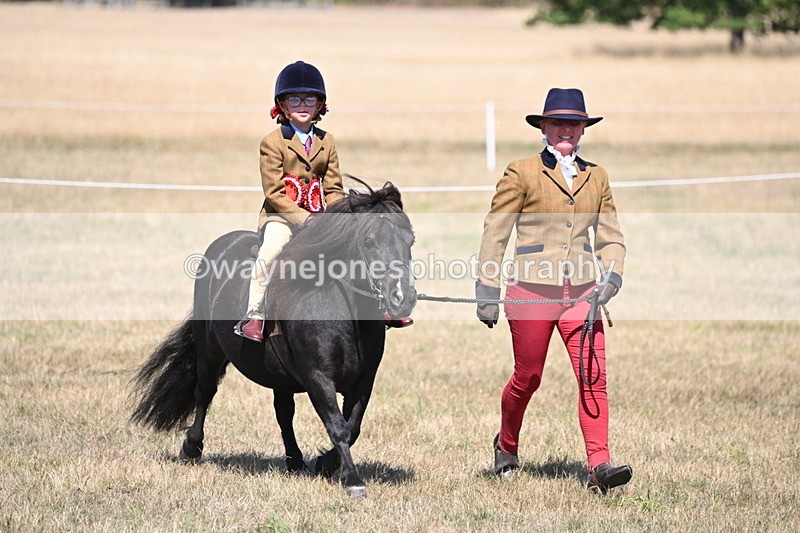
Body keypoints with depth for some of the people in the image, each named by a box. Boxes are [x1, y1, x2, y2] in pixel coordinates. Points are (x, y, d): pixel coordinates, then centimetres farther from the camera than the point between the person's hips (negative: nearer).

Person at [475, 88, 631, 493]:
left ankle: (598, 466, -13)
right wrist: (487, 292, -4)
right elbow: (494, 235, 0)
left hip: (581, 292, 3)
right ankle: (506, 447, 34)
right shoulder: (521, 173, 0)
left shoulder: (596, 177, 12)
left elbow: (611, 238, 15)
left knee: (594, 376, -10)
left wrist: (611, 277, -4)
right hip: (532, 289, -3)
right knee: (528, 376, 8)